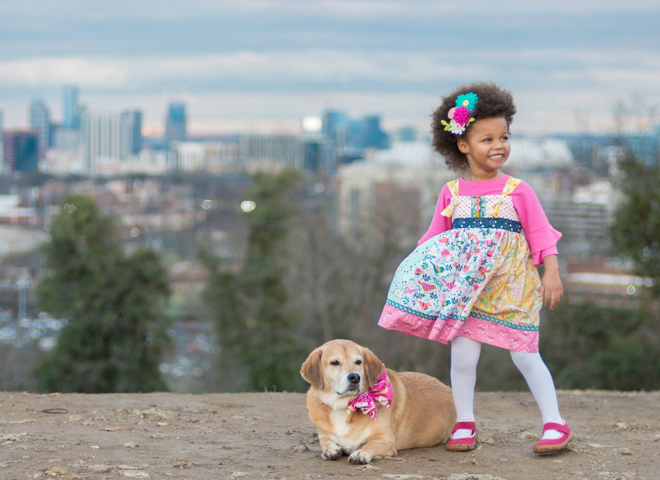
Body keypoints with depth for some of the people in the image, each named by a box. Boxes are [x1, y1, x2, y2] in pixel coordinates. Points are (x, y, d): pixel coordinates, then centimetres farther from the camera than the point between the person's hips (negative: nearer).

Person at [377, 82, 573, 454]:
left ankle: (555, 423, 7)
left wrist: (552, 273, -10)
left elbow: (541, 234, -1)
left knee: (526, 356, -1)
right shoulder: (452, 193, 4)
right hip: (465, 290, 2)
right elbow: (435, 238, 12)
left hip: (511, 287, -2)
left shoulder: (517, 191, -2)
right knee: (463, 354, 0)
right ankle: (465, 423, 16)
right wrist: (414, 268, 4)